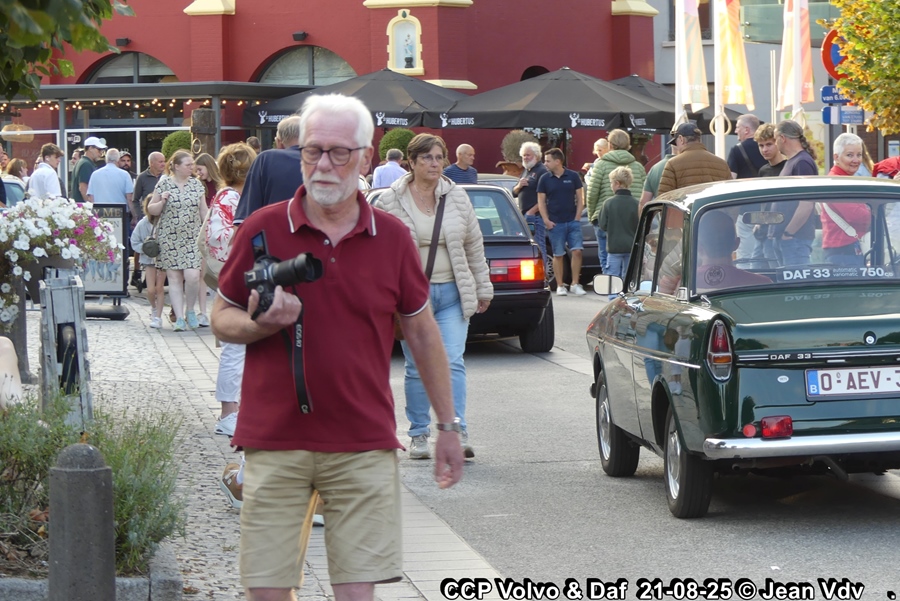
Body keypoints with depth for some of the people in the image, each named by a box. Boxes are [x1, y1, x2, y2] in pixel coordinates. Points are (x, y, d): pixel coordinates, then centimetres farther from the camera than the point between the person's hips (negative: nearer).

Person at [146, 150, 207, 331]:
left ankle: (190, 311, 11)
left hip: (192, 237, 1)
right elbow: (151, 210, 6)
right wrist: (162, 201, -13)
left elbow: (203, 211, 14)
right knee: (174, 277, -1)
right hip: (169, 239, -1)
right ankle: (179, 318, 4)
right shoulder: (164, 185, 0)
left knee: (192, 276, -12)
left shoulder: (197, 185, 8)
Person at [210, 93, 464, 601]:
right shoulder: (263, 230, 0)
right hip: (275, 444, 0)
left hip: (364, 445, 0)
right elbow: (222, 319, 8)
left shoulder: (392, 238, 4)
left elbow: (423, 334, 13)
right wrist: (260, 324, -16)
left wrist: (448, 426, 14)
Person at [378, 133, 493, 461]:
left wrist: (483, 289, 12)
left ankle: (458, 431, -10)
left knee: (452, 362, -8)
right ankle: (419, 435, 15)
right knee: (417, 368, 5)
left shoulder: (457, 197, 4)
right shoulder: (392, 201, -4)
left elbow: (474, 246, 11)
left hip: (451, 293, 1)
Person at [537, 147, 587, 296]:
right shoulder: (544, 179, 4)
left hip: (573, 221, 0)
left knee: (577, 251, -8)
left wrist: (577, 217, -3)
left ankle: (575, 284, -1)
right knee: (558, 255, 2)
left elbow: (580, 198, 6)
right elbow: (541, 201, 6)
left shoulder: (573, 176, 3)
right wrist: (546, 220, -4)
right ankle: (560, 286, 9)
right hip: (555, 223, 0)